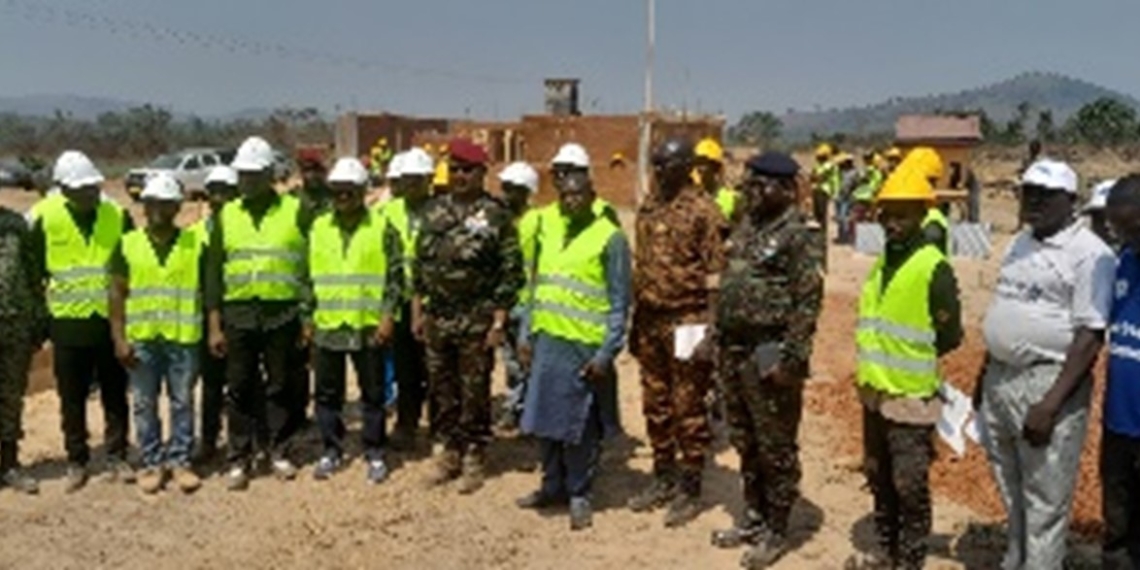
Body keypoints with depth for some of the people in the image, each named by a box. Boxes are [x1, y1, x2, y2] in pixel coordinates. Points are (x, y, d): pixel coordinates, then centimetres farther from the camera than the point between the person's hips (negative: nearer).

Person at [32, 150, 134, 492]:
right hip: (68, 323, -1)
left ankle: (117, 457, 20)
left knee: (115, 395, 9)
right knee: (72, 400, 8)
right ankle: (77, 461, 21)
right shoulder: (45, 217, -6)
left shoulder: (117, 216, -1)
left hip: (112, 320, 1)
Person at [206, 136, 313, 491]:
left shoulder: (296, 212, 1)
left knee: (281, 388, 7)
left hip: (283, 315, -2)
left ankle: (278, 451, 22)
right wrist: (214, 324, 1)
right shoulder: (227, 216, 8)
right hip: (238, 315, 2)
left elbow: (311, 266, 1)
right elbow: (214, 272, 7)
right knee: (239, 389, 6)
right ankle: (239, 459, 16)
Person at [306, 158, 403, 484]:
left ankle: (374, 453, 17)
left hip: (369, 326, -3)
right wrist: (307, 318, 8)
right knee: (328, 393, 10)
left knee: (373, 393, 6)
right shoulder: (319, 228, 9)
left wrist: (388, 315, -9)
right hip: (327, 326, 3)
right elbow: (308, 276, 12)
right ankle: (331, 450, 24)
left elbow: (395, 276, -2)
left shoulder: (382, 227, -1)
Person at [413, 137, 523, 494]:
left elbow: (511, 272, -9)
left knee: (475, 392, 5)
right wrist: (418, 310, 9)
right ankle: (451, 450, 28)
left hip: (476, 321, -5)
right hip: (437, 318, 5)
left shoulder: (496, 215, -8)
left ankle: (473, 457, 18)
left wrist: (499, 321, -13)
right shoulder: (433, 210, 7)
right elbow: (420, 262, 12)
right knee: (443, 390, 13)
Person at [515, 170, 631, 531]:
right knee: (546, 418, 13)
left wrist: (606, 352, -13)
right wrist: (525, 333, 10)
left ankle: (579, 494, 19)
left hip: (585, 345, -5)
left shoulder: (610, 238, -7)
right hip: (547, 339, 6)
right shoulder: (548, 228, 10)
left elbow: (619, 302, -8)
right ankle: (553, 485, 29)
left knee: (581, 425, 4)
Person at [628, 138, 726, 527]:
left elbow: (716, 274, -11)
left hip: (686, 321, -7)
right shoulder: (648, 210, 12)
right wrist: (634, 322, 16)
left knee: (689, 408, 1)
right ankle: (663, 478, 28)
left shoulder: (703, 211, -10)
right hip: (650, 320, 7)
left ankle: (689, 490, 12)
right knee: (655, 404, 14)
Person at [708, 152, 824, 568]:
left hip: (768, 357, -8)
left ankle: (776, 532, 17)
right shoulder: (746, 226, 12)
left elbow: (807, 303, -18)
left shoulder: (802, 235, -13)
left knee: (776, 449, 4)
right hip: (734, 353, 8)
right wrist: (717, 340, 15)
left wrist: (789, 359, -20)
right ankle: (753, 518, 33)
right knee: (746, 444, 18)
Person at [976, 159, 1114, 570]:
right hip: (1000, 378, 8)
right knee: (1012, 490, 21)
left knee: (1045, 501, 2)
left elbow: (1090, 335, -18)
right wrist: (984, 375, 18)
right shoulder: (1020, 243, 12)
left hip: (1048, 382, -8)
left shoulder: (1089, 254, -13)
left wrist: (1051, 404, -23)